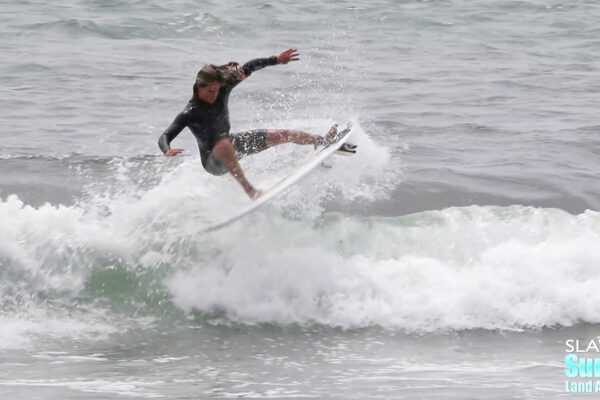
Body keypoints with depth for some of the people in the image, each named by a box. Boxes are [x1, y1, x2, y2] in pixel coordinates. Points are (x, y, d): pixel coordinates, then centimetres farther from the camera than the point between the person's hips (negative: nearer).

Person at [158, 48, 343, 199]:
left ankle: (324, 141, 31)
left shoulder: (222, 91, -12)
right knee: (225, 145, -46)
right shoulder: (189, 114, -27)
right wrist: (167, 151, -56)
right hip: (213, 160, -7)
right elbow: (165, 137, -33)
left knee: (288, 135, 8)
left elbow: (248, 68, -7)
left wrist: (276, 60, -13)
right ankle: (250, 190, -49)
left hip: (231, 146, 7)